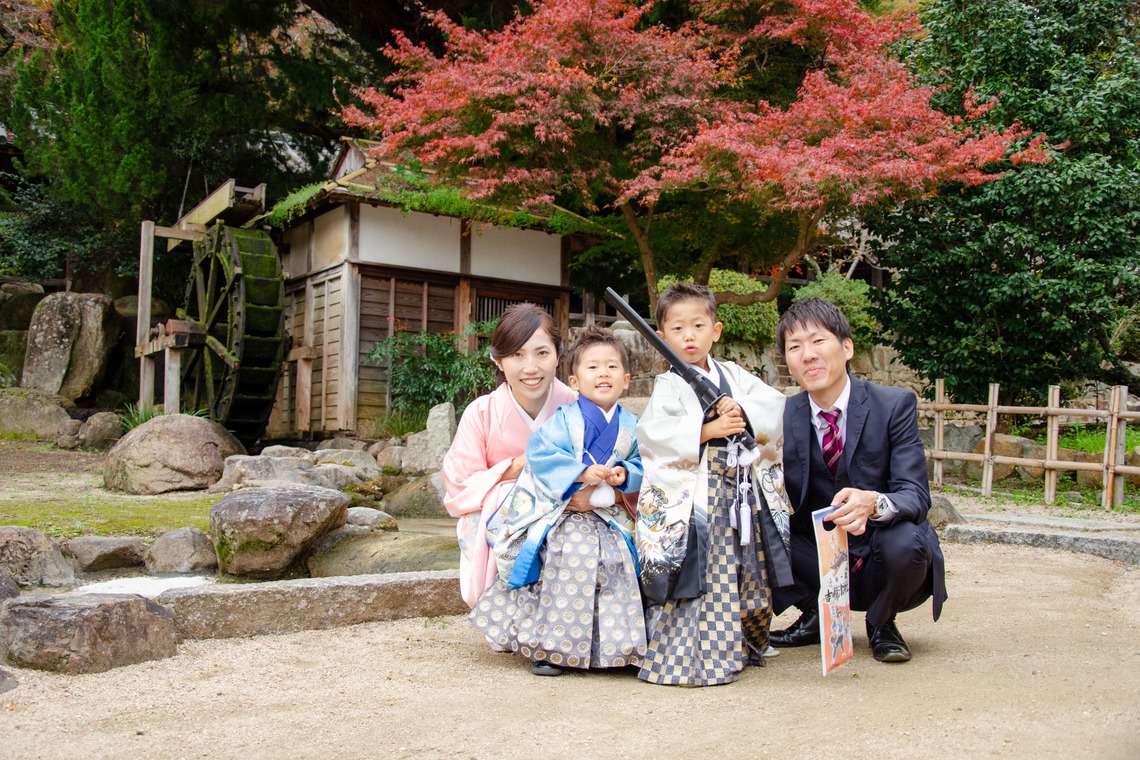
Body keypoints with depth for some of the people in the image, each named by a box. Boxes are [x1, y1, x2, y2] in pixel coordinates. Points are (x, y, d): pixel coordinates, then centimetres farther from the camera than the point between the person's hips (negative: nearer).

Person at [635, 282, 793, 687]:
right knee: (697, 574, -7)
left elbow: (775, 403, 4)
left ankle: (744, 645, 30)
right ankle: (692, 654, 3)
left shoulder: (733, 375, 13)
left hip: (742, 492, 5)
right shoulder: (668, 385, -2)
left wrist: (744, 410, -14)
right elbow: (652, 433, -15)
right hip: (690, 497, -5)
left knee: (745, 572, 13)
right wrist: (705, 431, -19)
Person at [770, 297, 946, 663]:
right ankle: (815, 615, 8)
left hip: (880, 565, -2)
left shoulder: (895, 405, -12)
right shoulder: (782, 417, -5)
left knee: (905, 540, -35)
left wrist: (873, 503, -44)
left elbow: (916, 496, -20)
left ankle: (881, 623, 1)